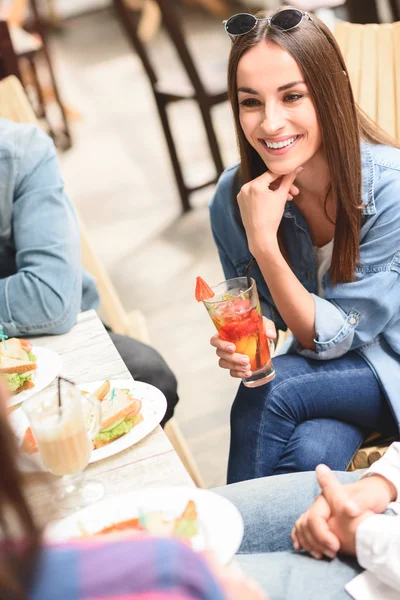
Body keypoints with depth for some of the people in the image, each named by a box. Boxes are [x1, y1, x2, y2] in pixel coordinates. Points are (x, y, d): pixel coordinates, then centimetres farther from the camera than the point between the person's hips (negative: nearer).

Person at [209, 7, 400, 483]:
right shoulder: (234, 196, -13)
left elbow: (333, 336, -20)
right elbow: (261, 312, 1)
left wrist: (264, 241, -31)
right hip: (320, 363, 3)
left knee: (267, 397, -27)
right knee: (310, 449, -29)